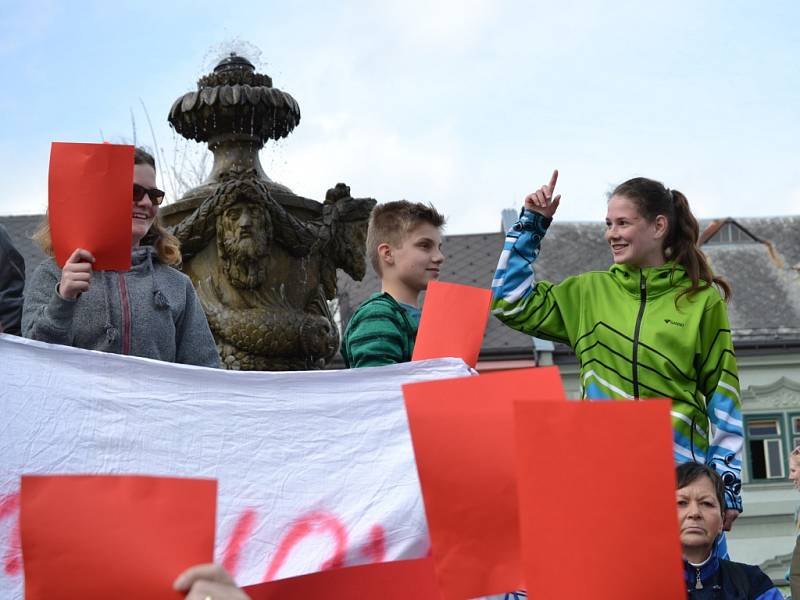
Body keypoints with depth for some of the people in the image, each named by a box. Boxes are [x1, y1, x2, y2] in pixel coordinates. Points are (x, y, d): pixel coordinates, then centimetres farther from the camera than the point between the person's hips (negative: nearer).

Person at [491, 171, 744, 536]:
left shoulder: (702, 299, 4)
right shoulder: (591, 292, 11)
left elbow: (722, 393, 5)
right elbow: (510, 303, 12)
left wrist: (728, 482, 1)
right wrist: (531, 225, 8)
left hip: (683, 467, -1)